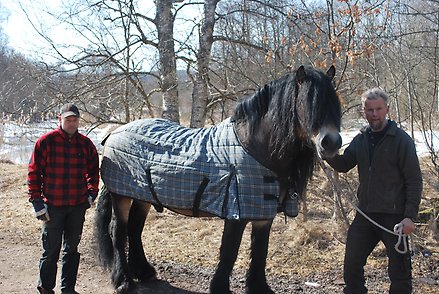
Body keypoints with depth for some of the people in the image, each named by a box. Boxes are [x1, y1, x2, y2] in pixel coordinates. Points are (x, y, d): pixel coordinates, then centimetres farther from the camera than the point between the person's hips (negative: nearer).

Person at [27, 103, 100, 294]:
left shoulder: (86, 144, 5)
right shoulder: (46, 142, -6)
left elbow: (93, 171, 16)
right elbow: (34, 172, -5)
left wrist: (91, 194, 6)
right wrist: (36, 201, -8)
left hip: (78, 206, 4)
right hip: (53, 206, -3)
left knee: (72, 249, 12)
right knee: (51, 249, 4)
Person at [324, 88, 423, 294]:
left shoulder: (401, 140, -8)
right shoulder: (361, 139, 8)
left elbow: (414, 181, -9)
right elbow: (343, 165, 12)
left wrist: (410, 216, -17)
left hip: (393, 216, -5)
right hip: (365, 215, 5)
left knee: (399, 270, 6)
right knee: (351, 265, 12)